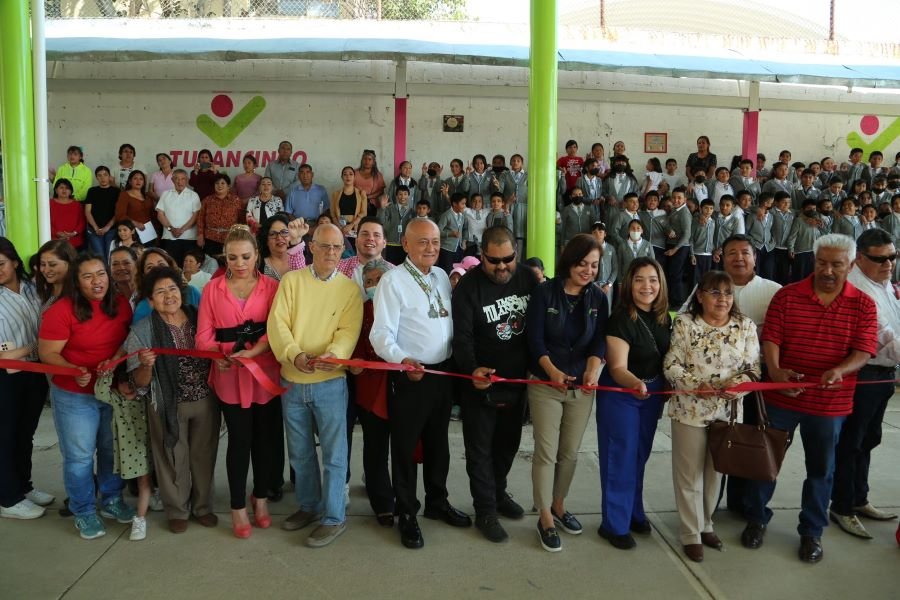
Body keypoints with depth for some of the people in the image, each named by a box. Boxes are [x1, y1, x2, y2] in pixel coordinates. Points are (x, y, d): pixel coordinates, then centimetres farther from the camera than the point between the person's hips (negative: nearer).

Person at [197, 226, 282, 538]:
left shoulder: (271, 286, 1)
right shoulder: (213, 288, 4)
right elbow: (204, 334, 0)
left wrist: (253, 352, -21)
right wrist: (218, 357, -18)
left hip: (266, 374, 0)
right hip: (230, 376, 0)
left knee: (265, 437, 10)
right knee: (239, 439, 4)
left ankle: (260, 498, 30)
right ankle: (238, 507, 19)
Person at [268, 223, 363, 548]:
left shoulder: (350, 288, 0)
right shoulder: (291, 280, 2)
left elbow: (349, 331, -10)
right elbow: (277, 323, -7)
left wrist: (332, 354, -31)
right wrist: (294, 354, -25)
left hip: (330, 382, -2)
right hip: (292, 381, 2)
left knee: (334, 453, 2)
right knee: (300, 452, 16)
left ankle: (334, 517, 15)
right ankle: (309, 506, 35)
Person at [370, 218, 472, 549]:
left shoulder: (442, 276, 8)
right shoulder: (393, 280, -13)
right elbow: (381, 334, -19)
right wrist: (403, 360, -34)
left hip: (444, 372, 7)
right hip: (410, 375, -6)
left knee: (438, 441, 20)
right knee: (405, 446, 6)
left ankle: (437, 501, 38)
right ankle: (407, 515, 22)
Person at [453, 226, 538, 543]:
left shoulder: (528, 278, 0)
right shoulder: (468, 287, -14)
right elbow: (462, 336, -19)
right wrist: (471, 369, -36)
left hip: (517, 381, 5)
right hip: (481, 385, -4)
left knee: (508, 443, 19)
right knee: (480, 449, 6)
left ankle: (498, 492, 40)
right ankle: (485, 511, 19)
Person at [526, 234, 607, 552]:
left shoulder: (598, 297, 3)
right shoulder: (544, 292, -8)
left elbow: (599, 340, -4)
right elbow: (535, 339, -12)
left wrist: (592, 369, -24)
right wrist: (553, 371, -28)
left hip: (582, 386, 4)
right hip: (545, 384, -3)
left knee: (570, 452, 12)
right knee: (546, 452, -2)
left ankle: (558, 505, 33)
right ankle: (545, 518, 12)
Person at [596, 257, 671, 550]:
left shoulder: (663, 318, -1)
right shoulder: (621, 318, -23)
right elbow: (617, 368, -26)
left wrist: (662, 393, 8)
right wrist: (635, 384, -44)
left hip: (651, 395, 7)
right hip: (621, 395, -7)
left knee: (640, 456, 19)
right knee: (620, 458, 2)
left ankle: (634, 513, 37)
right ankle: (615, 525, 15)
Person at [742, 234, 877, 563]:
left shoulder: (863, 305, -2)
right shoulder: (787, 295, -3)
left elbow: (864, 350, -10)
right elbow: (771, 337, -8)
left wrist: (839, 371, -30)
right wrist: (775, 371, -26)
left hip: (829, 402, 0)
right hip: (782, 396, 0)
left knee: (821, 468, 13)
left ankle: (812, 532, 30)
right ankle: (757, 519, 30)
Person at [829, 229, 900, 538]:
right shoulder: (854, 287, -20)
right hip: (861, 374, -9)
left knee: (868, 440, 19)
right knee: (850, 443, 2)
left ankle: (859, 500, 33)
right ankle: (842, 508, 14)